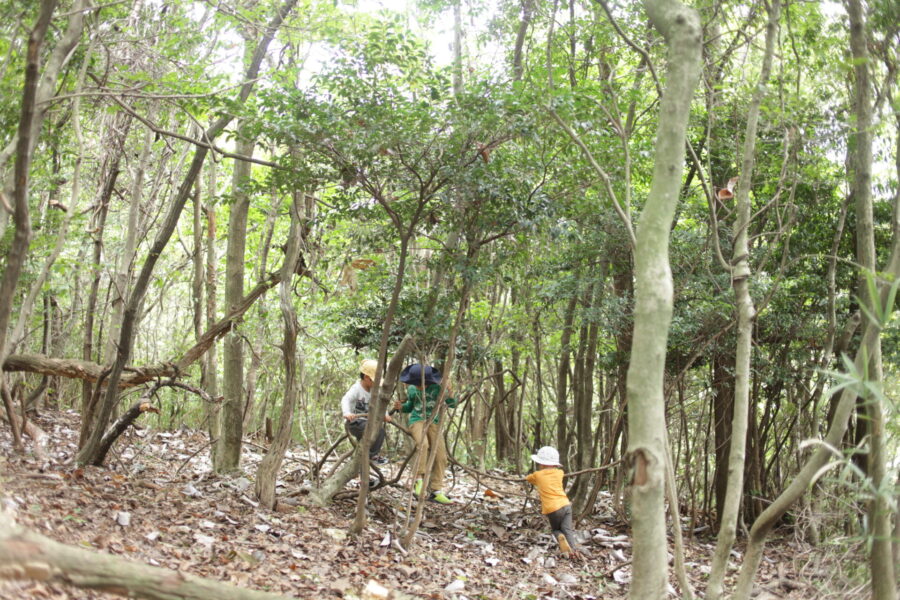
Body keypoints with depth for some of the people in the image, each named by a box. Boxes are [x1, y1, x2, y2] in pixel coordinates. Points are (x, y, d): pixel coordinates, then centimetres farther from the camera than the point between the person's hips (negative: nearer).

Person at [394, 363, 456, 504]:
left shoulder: (437, 387, -4)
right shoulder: (411, 389, 3)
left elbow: (452, 404, -1)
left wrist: (449, 393, -20)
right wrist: (401, 407, -1)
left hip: (433, 424, 1)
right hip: (417, 422, -1)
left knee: (441, 456, -13)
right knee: (423, 445, -31)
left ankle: (435, 492, -9)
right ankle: (418, 480, -21)